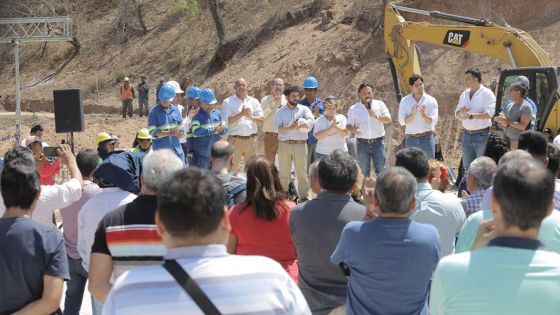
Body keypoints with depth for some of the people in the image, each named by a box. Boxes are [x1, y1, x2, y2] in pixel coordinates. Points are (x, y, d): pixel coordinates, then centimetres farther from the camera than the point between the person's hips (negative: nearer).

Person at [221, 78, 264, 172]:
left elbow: (261, 119, 4)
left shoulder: (254, 101, 11)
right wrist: (241, 114, -20)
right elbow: (226, 121, -11)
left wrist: (251, 117, -15)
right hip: (235, 140, -3)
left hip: (252, 140, 3)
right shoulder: (227, 102, 1)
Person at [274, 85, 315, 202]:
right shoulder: (280, 111, 8)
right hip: (284, 144, 1)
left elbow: (311, 121, -11)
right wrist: (290, 127, -22)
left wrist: (300, 125, -26)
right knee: (284, 172, 7)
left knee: (301, 172, 1)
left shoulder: (304, 109, 6)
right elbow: (278, 128, -6)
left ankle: (304, 196, 6)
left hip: (300, 144, -1)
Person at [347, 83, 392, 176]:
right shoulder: (353, 108, 6)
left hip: (378, 142, -1)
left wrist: (377, 116, -21)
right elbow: (349, 125, 4)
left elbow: (388, 119, -3)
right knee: (364, 172, 7)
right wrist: (353, 129, -19)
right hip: (362, 143, 1)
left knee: (381, 170, 0)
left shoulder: (380, 104, 5)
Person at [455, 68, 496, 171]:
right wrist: (461, 113, -12)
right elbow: (457, 115, 11)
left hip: (482, 135, -7)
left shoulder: (487, 93, -7)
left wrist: (471, 116, -26)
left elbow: (489, 113, -19)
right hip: (467, 135, 7)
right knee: (467, 166, 13)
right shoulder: (464, 94, 13)